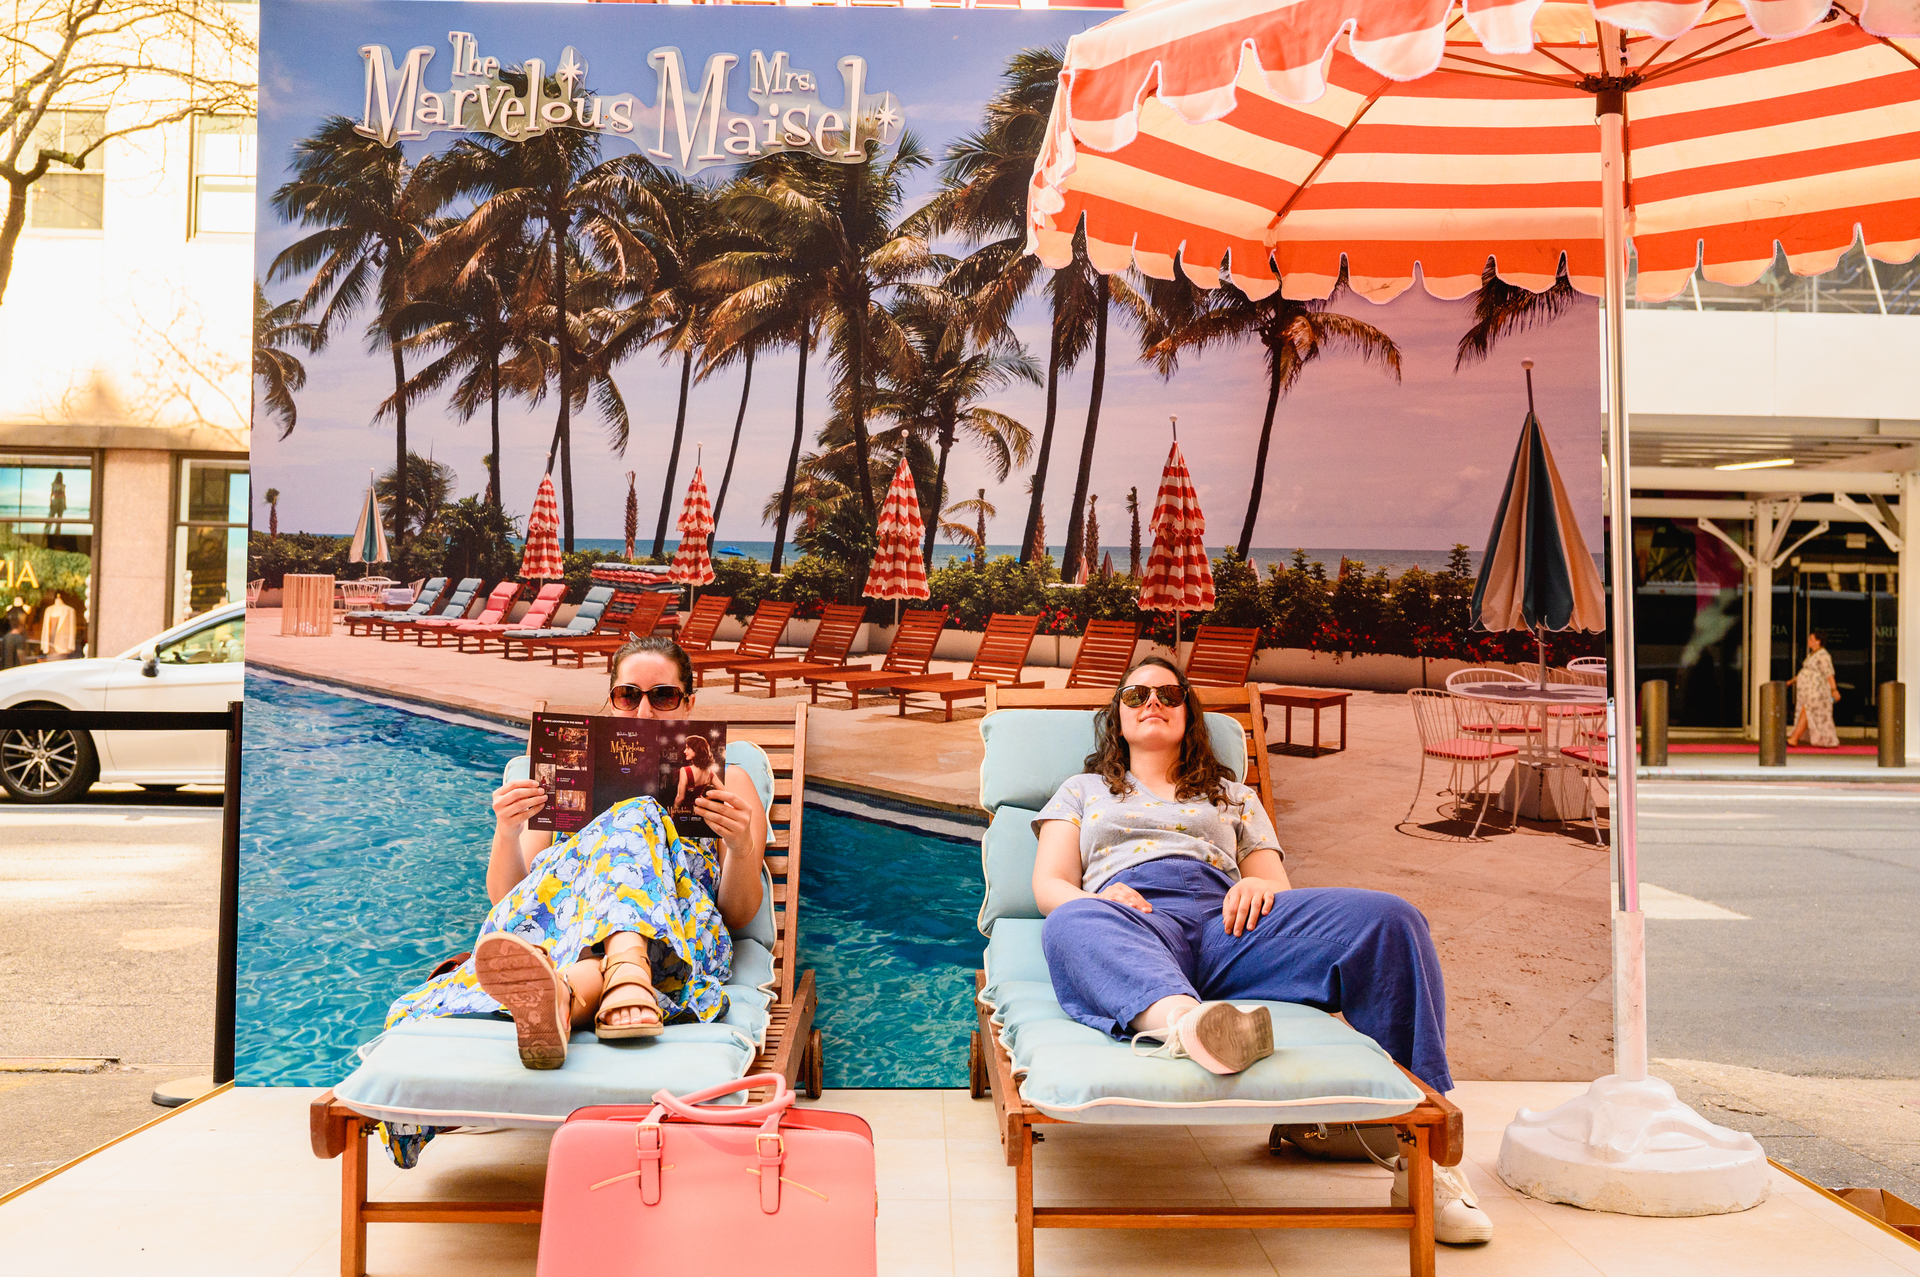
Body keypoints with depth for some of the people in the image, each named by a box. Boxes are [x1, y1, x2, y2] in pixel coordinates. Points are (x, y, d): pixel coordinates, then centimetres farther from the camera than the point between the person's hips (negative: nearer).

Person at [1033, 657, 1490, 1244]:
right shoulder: (1083, 790, 33)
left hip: (1226, 923, 2)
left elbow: (1279, 890, 24)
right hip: (1134, 923, -2)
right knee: (1072, 927, -41)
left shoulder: (1235, 796, 36)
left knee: (1388, 918, -26)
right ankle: (1180, 1020, -72)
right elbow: (1049, 885, 19)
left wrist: (1260, 886, -3)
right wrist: (1096, 899, -7)